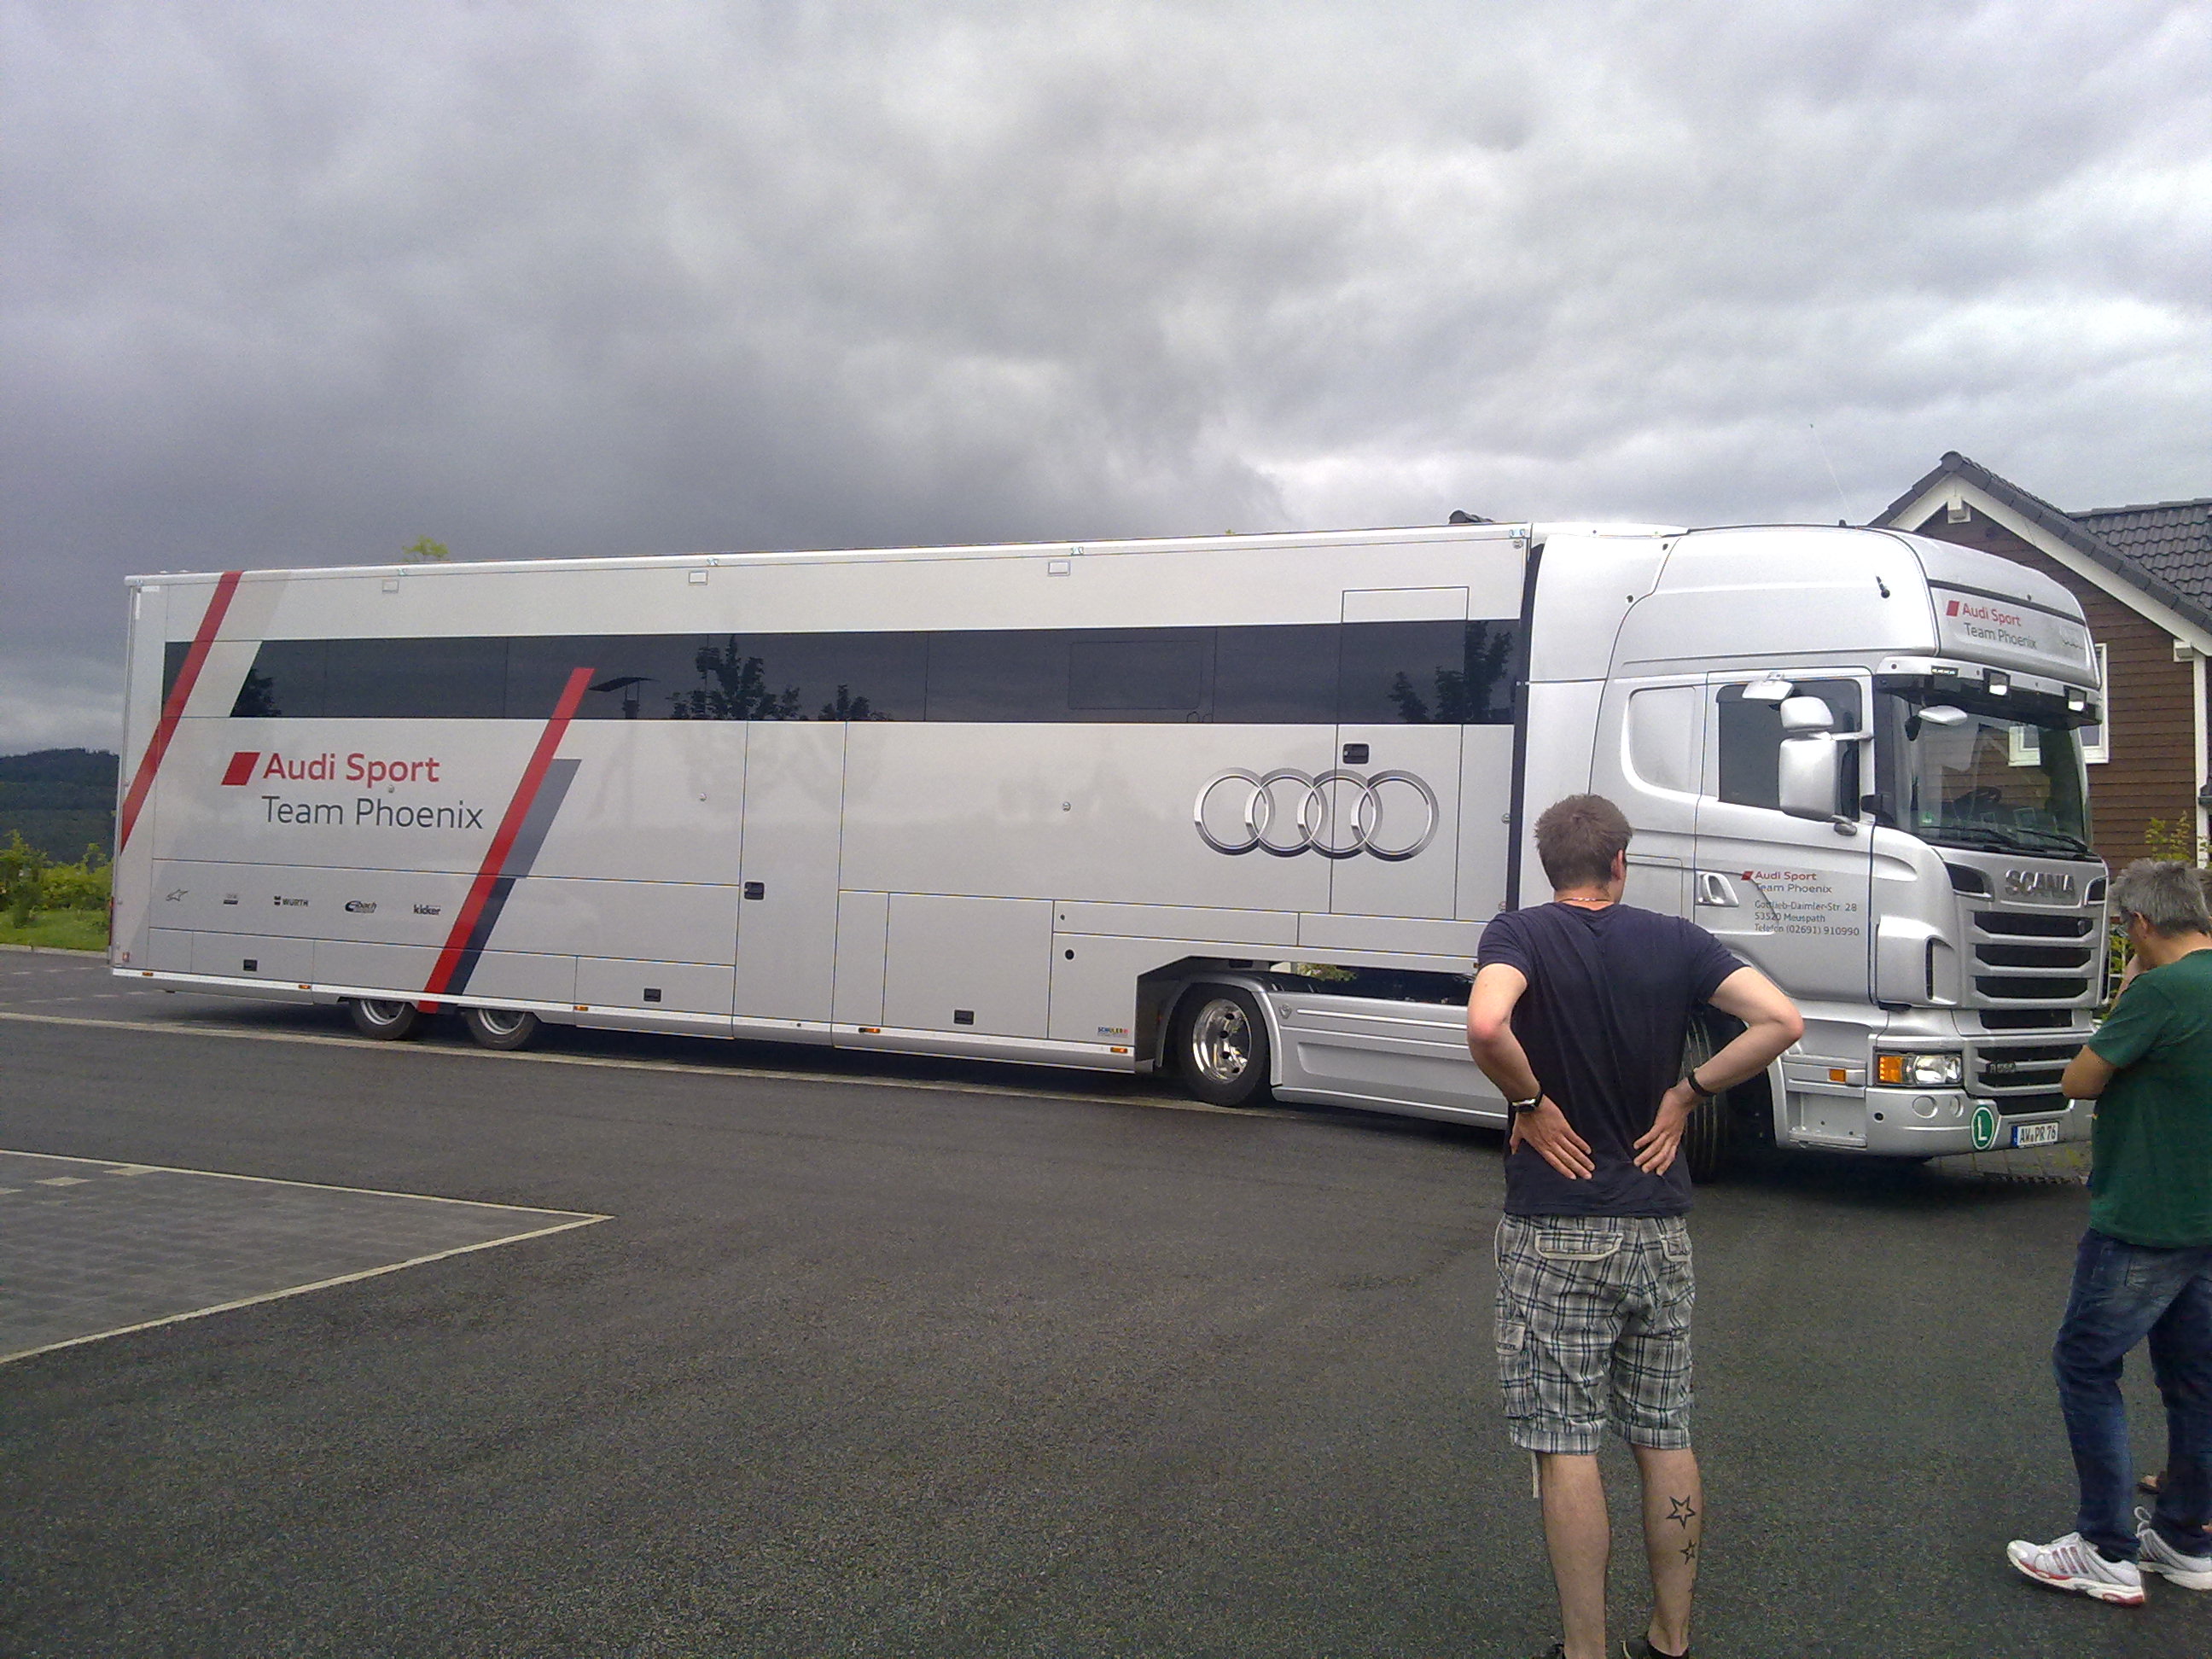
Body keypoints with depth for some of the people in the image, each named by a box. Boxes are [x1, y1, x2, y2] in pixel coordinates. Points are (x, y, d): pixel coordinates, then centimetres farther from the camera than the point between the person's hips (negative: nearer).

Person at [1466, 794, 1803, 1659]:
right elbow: (1782, 1021, -8)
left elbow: (1486, 1026, -30)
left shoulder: (1520, 934, -9)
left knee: (1566, 1448, 2)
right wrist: (1687, 1091, 0)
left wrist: (1530, 1102, -13)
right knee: (1666, 1440, 15)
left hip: (1555, 1232, -4)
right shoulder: (1675, 942, 2)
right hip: (1658, 1229, 4)